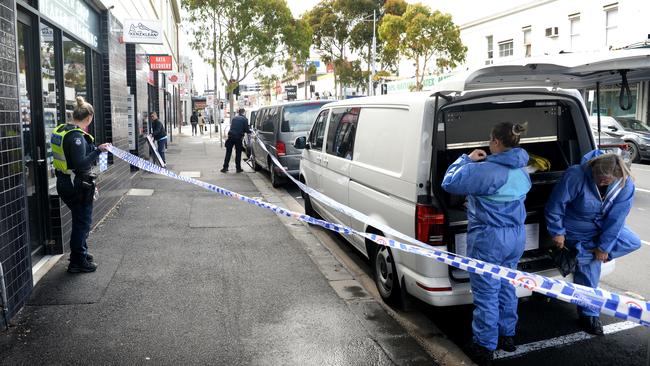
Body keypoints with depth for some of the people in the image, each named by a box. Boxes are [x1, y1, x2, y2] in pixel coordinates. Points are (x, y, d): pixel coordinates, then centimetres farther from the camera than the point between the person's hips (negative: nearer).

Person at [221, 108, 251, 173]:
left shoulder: (234, 118, 12)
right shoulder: (244, 119, -3)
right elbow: (246, 130, -5)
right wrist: (250, 131, 18)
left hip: (231, 136, 3)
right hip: (238, 137, -3)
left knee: (228, 152, 7)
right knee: (238, 153, 7)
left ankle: (225, 168, 7)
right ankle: (238, 168, 11)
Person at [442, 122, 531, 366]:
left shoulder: (486, 170, -24)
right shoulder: (522, 170, 6)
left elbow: (449, 182, -18)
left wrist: (467, 159, -5)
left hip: (488, 238, -8)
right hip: (516, 236, 8)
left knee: (486, 294, 4)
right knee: (506, 287, 22)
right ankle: (507, 336, 37)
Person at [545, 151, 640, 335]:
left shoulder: (626, 185, -20)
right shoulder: (576, 176, -33)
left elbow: (616, 219, -16)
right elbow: (555, 204, -23)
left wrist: (603, 247, -14)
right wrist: (557, 232, -15)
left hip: (604, 227, 5)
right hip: (578, 233, -5)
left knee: (633, 242, -8)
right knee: (589, 271, -3)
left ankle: (582, 255, -6)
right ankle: (588, 315, 17)